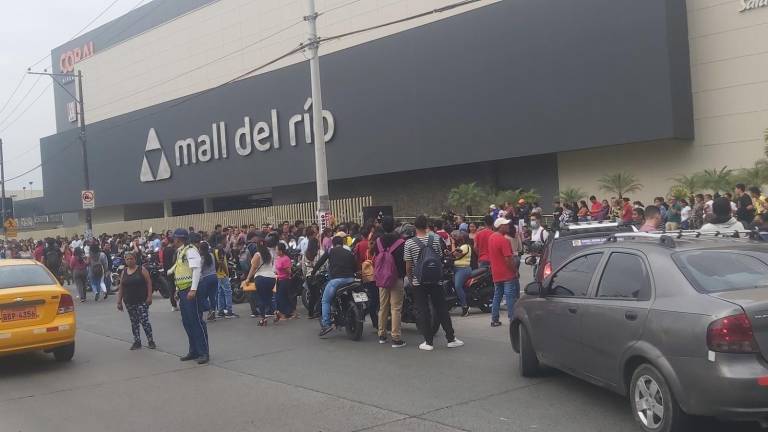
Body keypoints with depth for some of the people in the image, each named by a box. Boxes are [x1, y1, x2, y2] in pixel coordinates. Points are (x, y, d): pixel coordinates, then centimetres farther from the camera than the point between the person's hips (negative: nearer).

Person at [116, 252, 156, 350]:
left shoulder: (142, 270, -3)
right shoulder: (124, 272, 10)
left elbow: (149, 283, -6)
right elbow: (121, 288, 12)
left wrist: (149, 296, -13)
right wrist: (119, 301, 8)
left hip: (142, 301, -5)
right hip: (129, 302, 5)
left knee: (144, 321, -9)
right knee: (134, 322, 9)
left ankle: (150, 341, 0)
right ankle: (137, 342, 16)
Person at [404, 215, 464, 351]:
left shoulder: (409, 243, -10)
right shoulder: (435, 239, -3)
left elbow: (408, 265, -7)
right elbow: (440, 257, 5)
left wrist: (410, 278, 8)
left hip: (418, 282, -2)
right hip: (435, 280, 2)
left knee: (423, 312, 4)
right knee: (442, 310, 9)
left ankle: (429, 341, 7)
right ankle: (451, 338, 13)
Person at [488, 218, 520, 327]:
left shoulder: (491, 238, 9)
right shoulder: (503, 240, -19)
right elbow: (508, 259, -21)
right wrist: (515, 271, -13)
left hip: (496, 274, 8)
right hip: (507, 274, -8)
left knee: (497, 296, 14)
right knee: (511, 297, -2)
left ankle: (494, 320, 16)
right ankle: (513, 319, 0)